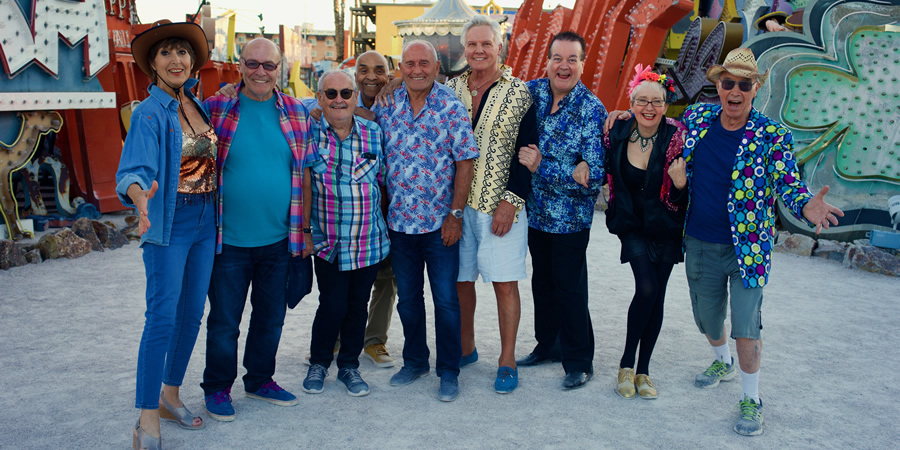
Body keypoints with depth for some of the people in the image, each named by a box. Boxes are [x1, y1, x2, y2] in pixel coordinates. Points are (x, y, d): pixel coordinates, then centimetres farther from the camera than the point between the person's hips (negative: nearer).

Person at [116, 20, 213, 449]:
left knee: (192, 314, 12)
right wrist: (140, 195, -45)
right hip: (169, 225, -6)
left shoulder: (196, 102, 7)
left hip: (205, 222, 7)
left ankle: (170, 395, 27)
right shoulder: (149, 113, -12)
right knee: (162, 317, -9)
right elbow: (134, 170, -26)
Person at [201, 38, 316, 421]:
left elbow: (307, 170, 8)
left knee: (271, 316, 16)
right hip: (229, 239, -3)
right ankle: (217, 387, 28)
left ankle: (260, 380, 35)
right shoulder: (216, 109, -4)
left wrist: (304, 226, 6)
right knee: (224, 319, 8)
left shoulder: (296, 112, 4)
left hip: (280, 239, 3)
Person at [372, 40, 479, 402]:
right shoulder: (387, 105, 3)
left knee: (445, 298, 3)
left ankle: (449, 371, 17)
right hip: (399, 220, 4)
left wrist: (455, 214, -11)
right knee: (407, 297, 15)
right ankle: (414, 361, 32)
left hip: (439, 222, -3)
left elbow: (465, 162, -7)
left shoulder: (451, 107, -7)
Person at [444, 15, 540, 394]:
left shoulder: (518, 93, -2)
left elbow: (526, 152, -5)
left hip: (501, 205, -4)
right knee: (461, 279, 12)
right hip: (456, 203, 4)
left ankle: (507, 362, 14)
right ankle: (466, 348, 31)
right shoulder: (450, 89, 8)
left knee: (505, 283, 0)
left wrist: (510, 200, -12)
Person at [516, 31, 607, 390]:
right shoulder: (533, 91, -2)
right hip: (536, 211, 5)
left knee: (570, 288, 5)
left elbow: (595, 175, -20)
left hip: (571, 217, -5)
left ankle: (579, 362, 22)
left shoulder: (591, 110, -16)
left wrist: (541, 166, -23)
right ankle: (547, 345, 37)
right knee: (542, 281, 19)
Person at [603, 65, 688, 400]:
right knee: (647, 288, -17)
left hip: (665, 228, 0)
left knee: (656, 297, 5)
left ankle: (643, 369, 20)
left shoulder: (676, 137, -14)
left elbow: (683, 196, -9)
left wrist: (680, 183, -31)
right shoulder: (617, 134, -9)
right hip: (632, 225, 0)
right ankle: (626, 362, 2)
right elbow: (609, 177, 9)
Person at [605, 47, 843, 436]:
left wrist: (807, 206, -38)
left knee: (746, 326, -3)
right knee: (706, 316, 20)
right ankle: (722, 362, 50)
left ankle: (751, 400, 17)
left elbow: (788, 184, -16)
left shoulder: (772, 136, -12)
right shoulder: (697, 117, -1)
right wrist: (631, 117, 6)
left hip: (747, 247, -4)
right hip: (700, 243, 4)